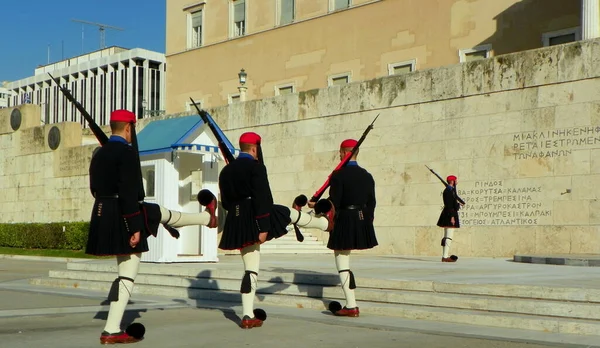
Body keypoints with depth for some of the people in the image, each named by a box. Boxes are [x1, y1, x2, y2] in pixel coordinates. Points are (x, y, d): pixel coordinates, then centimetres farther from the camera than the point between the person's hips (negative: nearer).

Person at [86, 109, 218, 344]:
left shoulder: (99, 154, 11)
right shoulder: (127, 152, -20)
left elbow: (95, 189, 21)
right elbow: (128, 193, -27)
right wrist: (135, 228, -25)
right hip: (123, 219, -13)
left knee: (162, 215, 30)